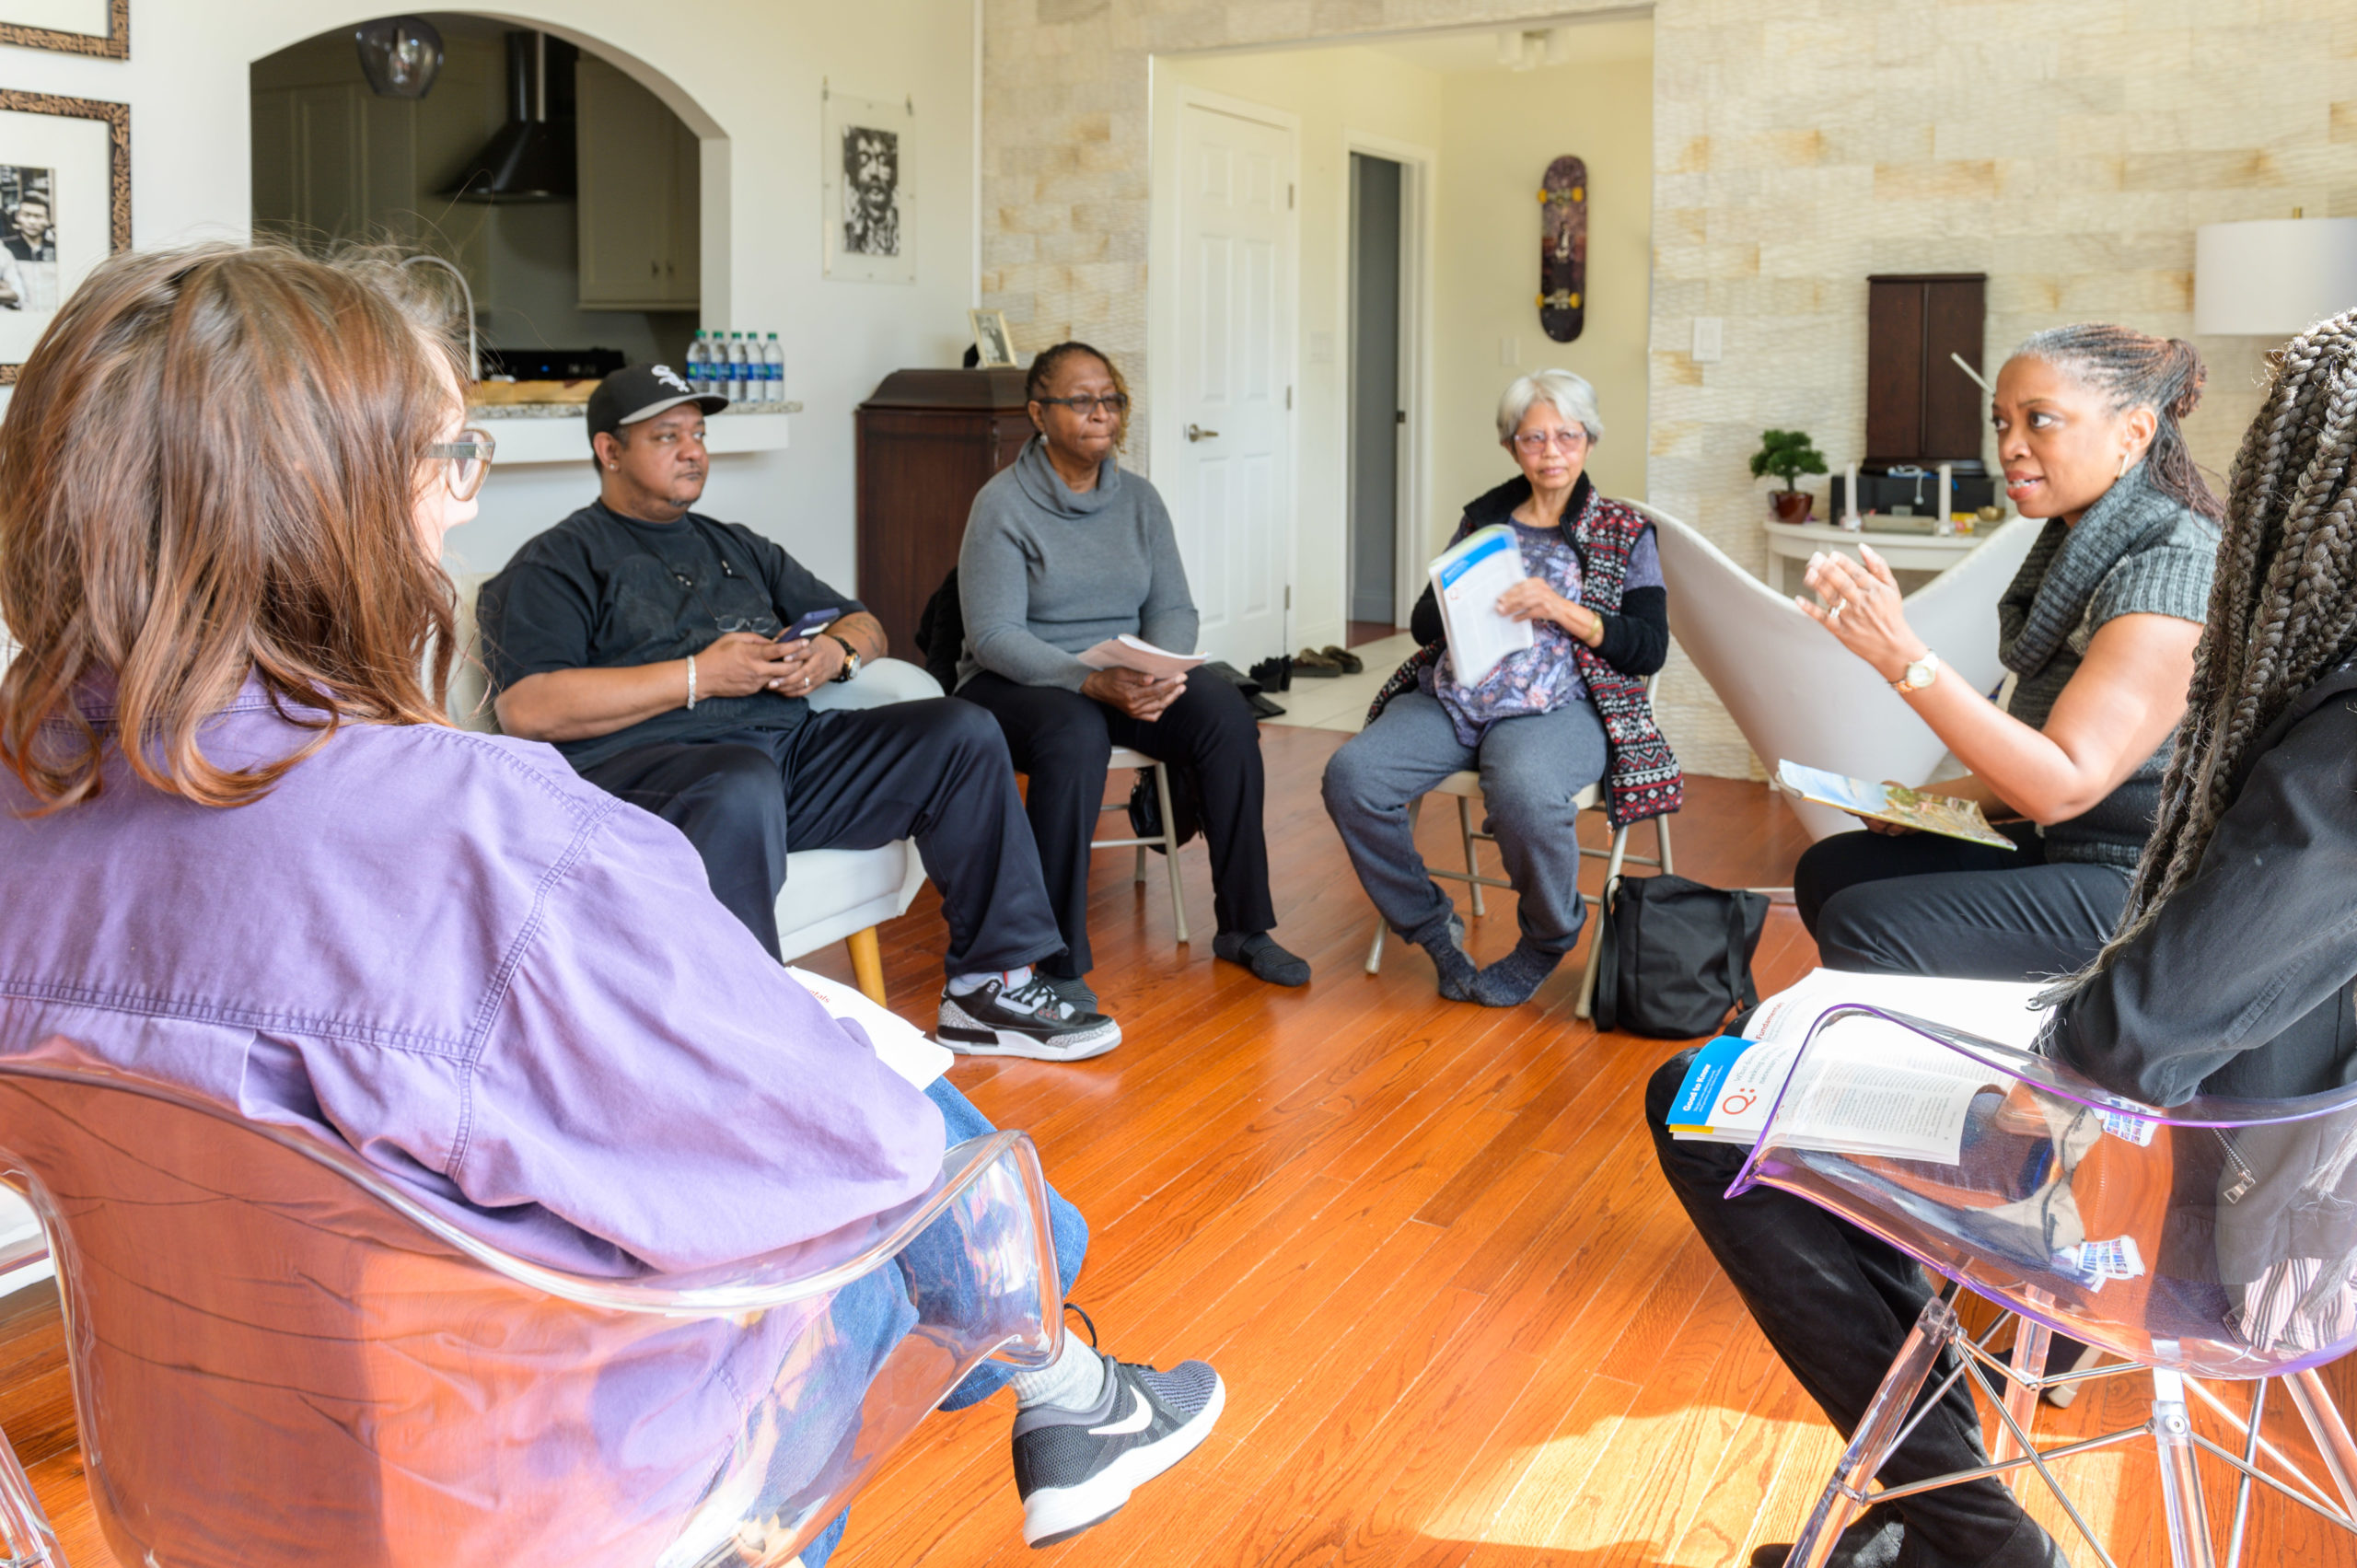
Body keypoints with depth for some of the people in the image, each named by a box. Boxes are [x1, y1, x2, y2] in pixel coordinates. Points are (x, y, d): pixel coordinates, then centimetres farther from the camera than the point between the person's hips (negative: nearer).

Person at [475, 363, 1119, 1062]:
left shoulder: (737, 548, 30)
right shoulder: (558, 562, 8)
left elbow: (864, 625, 32)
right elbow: (527, 709, -9)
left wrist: (834, 652, 4)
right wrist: (698, 677, -10)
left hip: (788, 744, 7)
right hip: (638, 765, -7)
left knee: (963, 733, -8)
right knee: (743, 789, -41)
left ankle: (991, 987, -8)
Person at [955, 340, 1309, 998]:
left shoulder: (1138, 499, 8)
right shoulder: (1002, 505, -10)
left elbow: (1173, 608, 4)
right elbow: (994, 636, -17)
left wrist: (1165, 671, -20)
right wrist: (1093, 680, -31)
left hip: (1126, 682, 5)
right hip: (1013, 683, -5)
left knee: (1225, 711, -21)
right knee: (1076, 733, -38)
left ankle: (1243, 926, -10)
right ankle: (1057, 962, -30)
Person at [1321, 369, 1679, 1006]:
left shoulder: (1626, 533, 11)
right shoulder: (1483, 519, 19)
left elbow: (1650, 649, 2)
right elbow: (1423, 624, 18)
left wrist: (1562, 610, -12)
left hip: (1557, 708, -4)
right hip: (1449, 698, 4)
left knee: (1524, 793, -38)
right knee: (1351, 774, -23)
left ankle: (1549, 938, -6)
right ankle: (1431, 925, -2)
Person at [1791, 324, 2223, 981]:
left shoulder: (2172, 566, -19)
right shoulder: (2079, 545, 10)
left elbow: (2064, 786, -26)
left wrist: (1902, 655, -31)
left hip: (2145, 896, -10)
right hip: (2053, 849, 10)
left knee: (1863, 927, -22)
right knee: (1828, 869, 12)